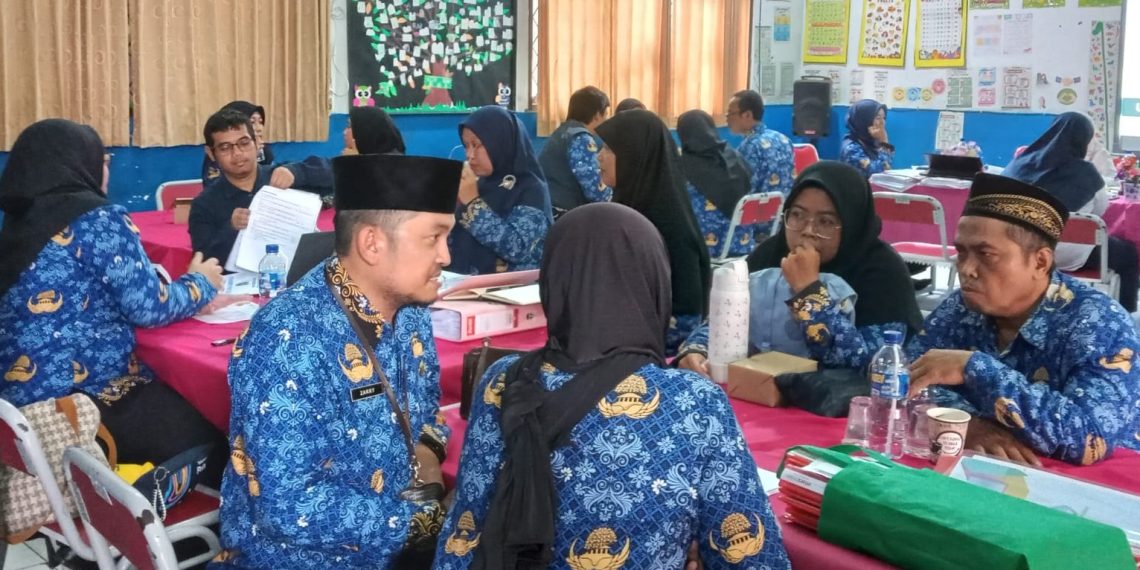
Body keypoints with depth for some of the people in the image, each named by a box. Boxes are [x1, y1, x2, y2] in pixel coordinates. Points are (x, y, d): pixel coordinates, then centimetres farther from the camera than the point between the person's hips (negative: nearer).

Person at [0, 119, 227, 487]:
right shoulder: (100, 219, -12)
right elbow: (148, 307, -11)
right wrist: (201, 283, 8)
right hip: (83, 407, -8)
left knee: (176, 401, 22)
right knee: (215, 440, 5)